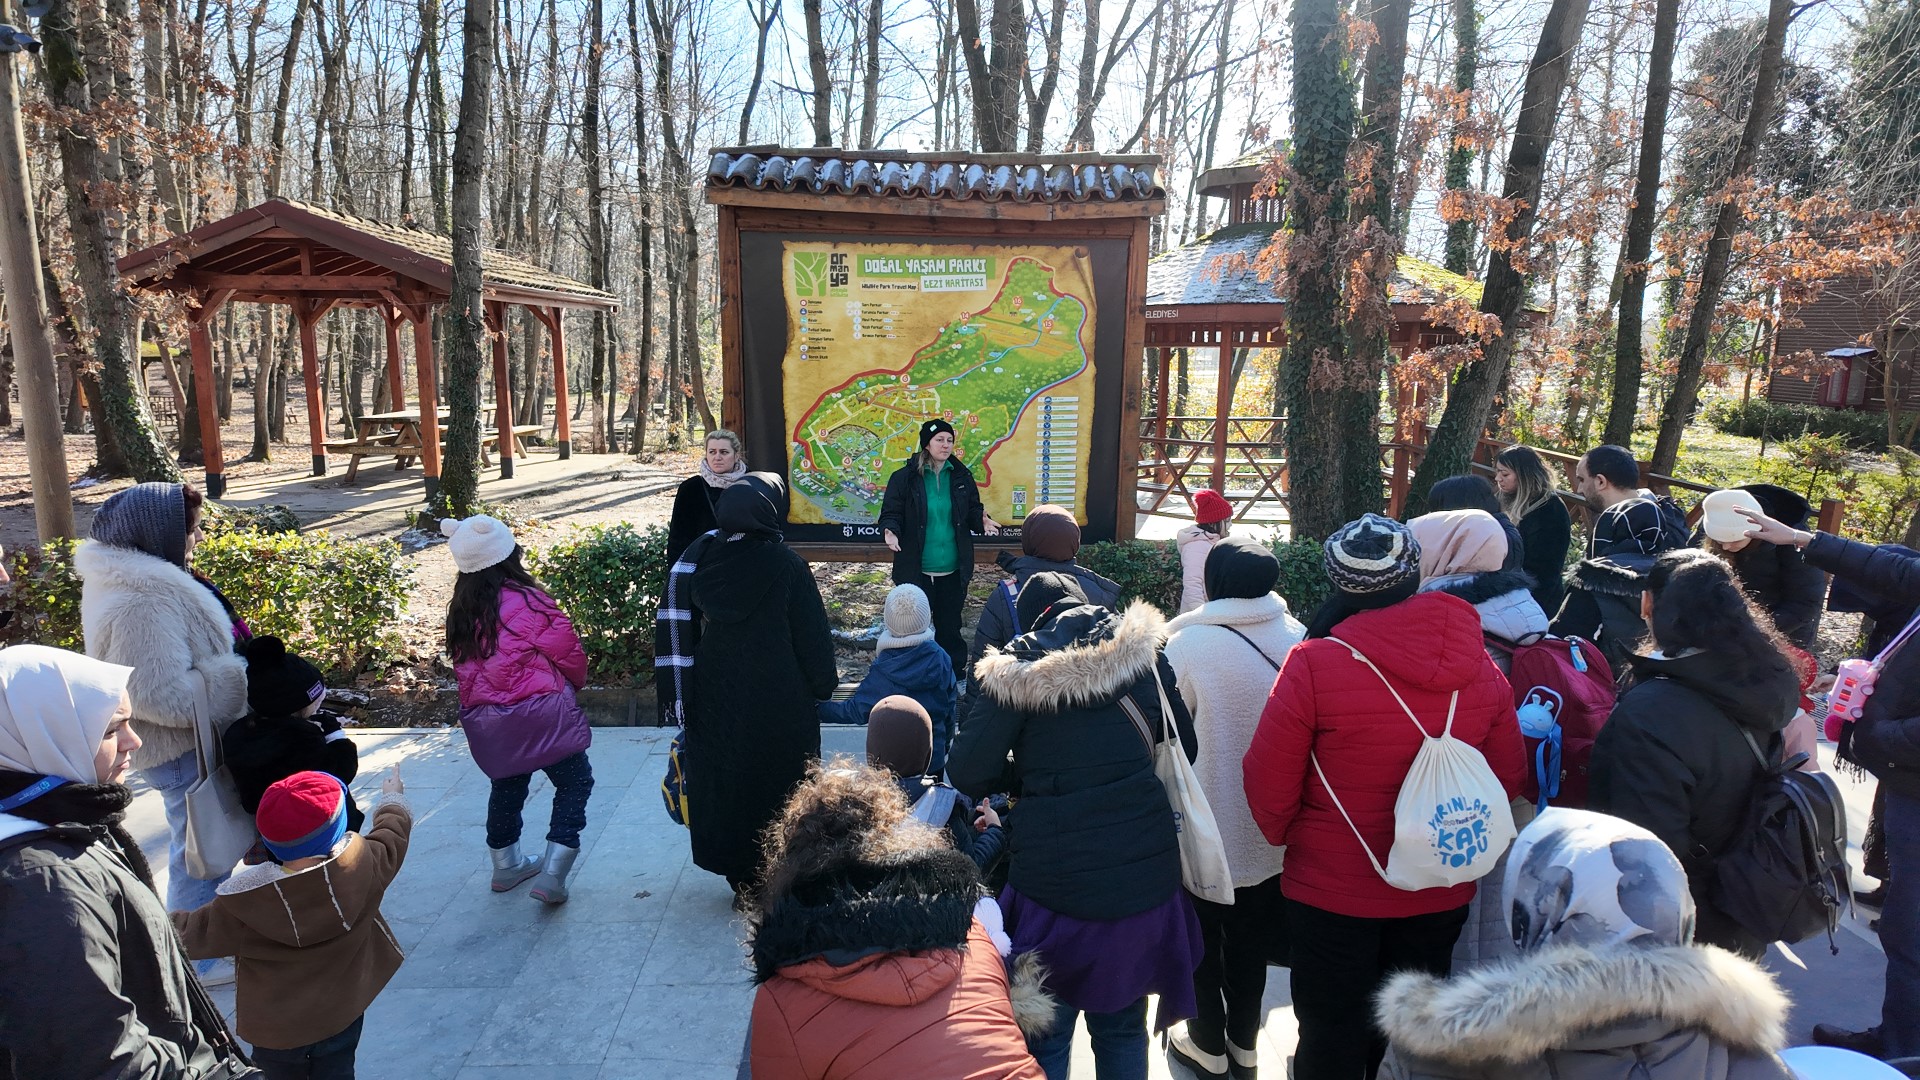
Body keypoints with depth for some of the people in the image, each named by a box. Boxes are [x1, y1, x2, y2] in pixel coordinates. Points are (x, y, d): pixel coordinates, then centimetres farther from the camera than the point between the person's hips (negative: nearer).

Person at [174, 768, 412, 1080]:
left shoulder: (244, 901, -27)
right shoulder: (361, 863, -24)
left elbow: (195, 934, -10)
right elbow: (392, 834, -3)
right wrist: (393, 799, 18)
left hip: (276, 1029, -2)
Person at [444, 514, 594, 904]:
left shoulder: (462, 610, 5)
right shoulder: (528, 601, -14)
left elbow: (465, 665, 13)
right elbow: (569, 653, -7)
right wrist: (575, 682, 13)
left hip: (485, 719, 7)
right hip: (539, 712, -6)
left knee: (507, 785, 26)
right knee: (575, 782, 8)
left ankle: (505, 864, 41)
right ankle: (553, 873, 1)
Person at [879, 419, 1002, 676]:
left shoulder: (961, 476, 3)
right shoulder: (905, 477, -7)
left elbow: (973, 511, 11)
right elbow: (891, 513, -4)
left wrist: (982, 521, -11)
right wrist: (890, 531, -25)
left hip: (952, 569, 3)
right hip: (916, 569, -3)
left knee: (950, 626, 13)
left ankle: (956, 676, 26)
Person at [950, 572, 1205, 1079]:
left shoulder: (1021, 669, -7)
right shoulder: (1144, 655, 2)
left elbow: (965, 772, -9)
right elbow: (1185, 748, 11)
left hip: (1056, 880, -3)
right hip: (1142, 876, 3)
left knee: (1046, 1036, 16)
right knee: (1123, 1029, 21)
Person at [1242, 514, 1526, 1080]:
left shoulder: (1315, 662, -22)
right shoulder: (1480, 665, -7)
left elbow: (1268, 783, -15)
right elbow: (1508, 777, 3)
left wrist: (1286, 836, 6)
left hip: (1332, 893, -4)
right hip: (1440, 898, 4)